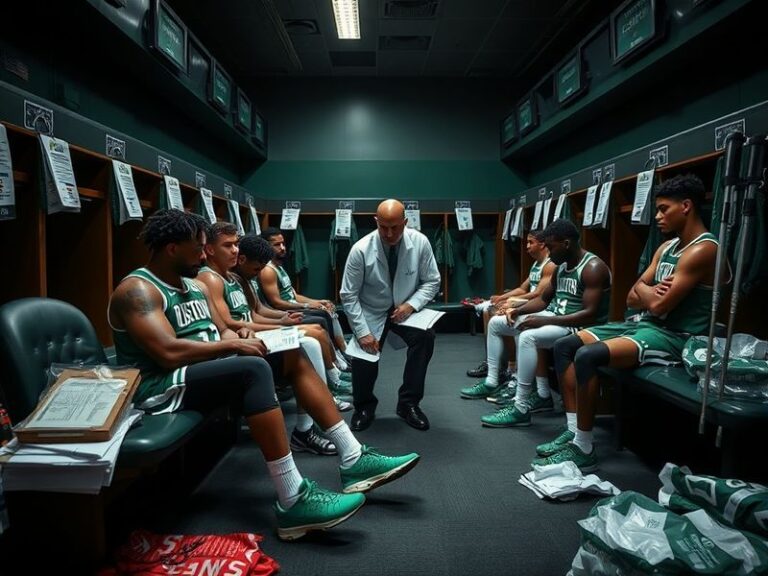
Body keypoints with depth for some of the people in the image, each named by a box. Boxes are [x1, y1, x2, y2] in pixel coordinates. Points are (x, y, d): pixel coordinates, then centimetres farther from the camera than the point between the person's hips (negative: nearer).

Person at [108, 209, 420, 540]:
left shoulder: (195, 287, 17)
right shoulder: (137, 290, -11)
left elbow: (223, 331, 16)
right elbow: (169, 352, -24)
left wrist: (237, 337, -8)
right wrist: (232, 345, -15)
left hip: (210, 369, 9)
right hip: (164, 386, -9)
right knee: (254, 369, -34)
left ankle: (353, 460, -9)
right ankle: (292, 503, -34)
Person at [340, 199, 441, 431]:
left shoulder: (420, 242, -15)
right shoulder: (361, 250, -20)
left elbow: (432, 281, -3)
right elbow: (349, 295, -13)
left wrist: (411, 304, -20)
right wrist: (363, 332, -20)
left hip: (405, 308, 1)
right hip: (371, 312, -1)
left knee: (425, 336, -27)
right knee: (364, 354, -18)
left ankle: (409, 403, -8)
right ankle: (364, 406, 17)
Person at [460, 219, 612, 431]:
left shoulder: (593, 268, -18)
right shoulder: (561, 267, 10)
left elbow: (591, 314, -26)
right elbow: (544, 299, 17)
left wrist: (544, 321, -28)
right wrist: (519, 310, -3)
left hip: (579, 326, -10)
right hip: (554, 317, 10)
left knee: (528, 336, -38)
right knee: (495, 322, 9)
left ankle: (521, 409, -29)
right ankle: (491, 382, 12)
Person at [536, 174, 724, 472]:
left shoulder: (702, 249, -14)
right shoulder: (666, 247, 15)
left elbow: (660, 305, -21)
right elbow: (633, 298, 11)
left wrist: (645, 290, 0)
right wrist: (652, 292, -12)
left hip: (672, 336, -10)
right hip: (642, 323, 10)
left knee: (587, 355, -30)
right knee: (564, 345, -1)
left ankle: (584, 449, -16)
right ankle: (573, 432, -1)